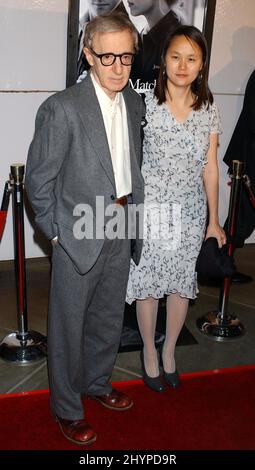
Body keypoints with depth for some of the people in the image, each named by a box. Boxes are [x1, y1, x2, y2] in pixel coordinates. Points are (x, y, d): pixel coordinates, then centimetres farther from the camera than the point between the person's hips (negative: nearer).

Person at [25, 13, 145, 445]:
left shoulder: (135, 103, 3)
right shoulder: (63, 108, -18)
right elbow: (38, 179, -12)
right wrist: (56, 231, -8)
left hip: (121, 231, 6)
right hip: (81, 233, -6)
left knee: (109, 318, 22)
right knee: (69, 325, 10)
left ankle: (97, 382, 46)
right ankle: (67, 409, 30)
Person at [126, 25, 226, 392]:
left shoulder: (208, 110, 0)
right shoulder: (145, 103, -9)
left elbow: (209, 168, 4)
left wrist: (214, 221, 7)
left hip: (190, 213, 3)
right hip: (151, 210, -2)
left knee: (182, 283, 12)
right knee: (148, 283, 9)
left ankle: (169, 350, 35)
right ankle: (149, 350, 33)